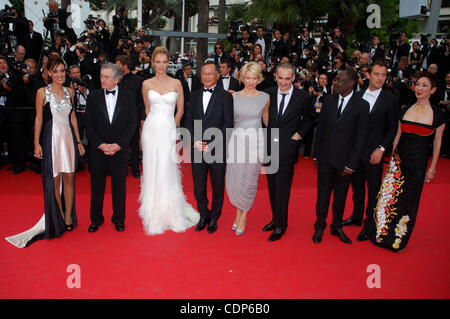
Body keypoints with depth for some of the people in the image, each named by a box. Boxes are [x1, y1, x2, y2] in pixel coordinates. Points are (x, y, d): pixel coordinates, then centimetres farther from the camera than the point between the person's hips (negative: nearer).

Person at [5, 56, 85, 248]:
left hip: (69, 137, 3)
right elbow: (39, 119, -1)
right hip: (51, 138, -3)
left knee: (69, 178, 6)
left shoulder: (69, 92, 10)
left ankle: (69, 216, 17)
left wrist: (79, 140, 11)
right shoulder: (42, 92, -1)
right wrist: (37, 143, -7)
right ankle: (59, 217, 16)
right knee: (54, 180, 2)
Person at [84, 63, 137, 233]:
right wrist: (100, 144, -11)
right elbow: (88, 125, 0)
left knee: (119, 185, 8)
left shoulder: (128, 96, -1)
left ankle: (118, 218, 25)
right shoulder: (93, 96, 1)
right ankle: (96, 219, 26)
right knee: (96, 186, 10)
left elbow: (132, 124, -2)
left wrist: (118, 145, -11)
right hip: (97, 150, 1)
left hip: (120, 150, -1)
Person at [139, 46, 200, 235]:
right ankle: (154, 215, 16)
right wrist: (154, 126, 12)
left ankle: (172, 214, 13)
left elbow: (180, 110, 8)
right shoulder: (146, 84, 7)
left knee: (167, 172, -2)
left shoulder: (176, 83, 3)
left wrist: (171, 129, 5)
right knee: (151, 171, 3)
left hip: (168, 131, -1)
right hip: (151, 130, 2)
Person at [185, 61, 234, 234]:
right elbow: (188, 121, 9)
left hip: (218, 150, -3)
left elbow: (228, 124, -8)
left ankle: (214, 217, 28)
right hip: (197, 149, 3)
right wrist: (195, 140, -6)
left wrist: (212, 144, -15)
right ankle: (203, 215, 29)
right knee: (198, 186, 9)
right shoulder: (194, 95, 10)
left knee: (217, 186, 10)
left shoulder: (225, 96, -3)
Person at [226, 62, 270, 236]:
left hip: (255, 140, -1)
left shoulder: (265, 97, 2)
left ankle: (243, 216, 22)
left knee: (249, 180, 4)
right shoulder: (234, 96, 4)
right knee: (234, 179, 2)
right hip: (237, 139, 1)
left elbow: (267, 120, 14)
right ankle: (238, 212, 24)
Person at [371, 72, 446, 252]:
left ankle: (399, 239, 25)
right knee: (389, 195, 2)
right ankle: (382, 234, 20)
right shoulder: (405, 111, 4)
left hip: (418, 163, -2)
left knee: (409, 200, 9)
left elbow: (437, 143, 1)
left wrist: (432, 168, 1)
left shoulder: (438, 115, -4)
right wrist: (391, 156, 6)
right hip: (399, 160, 2)